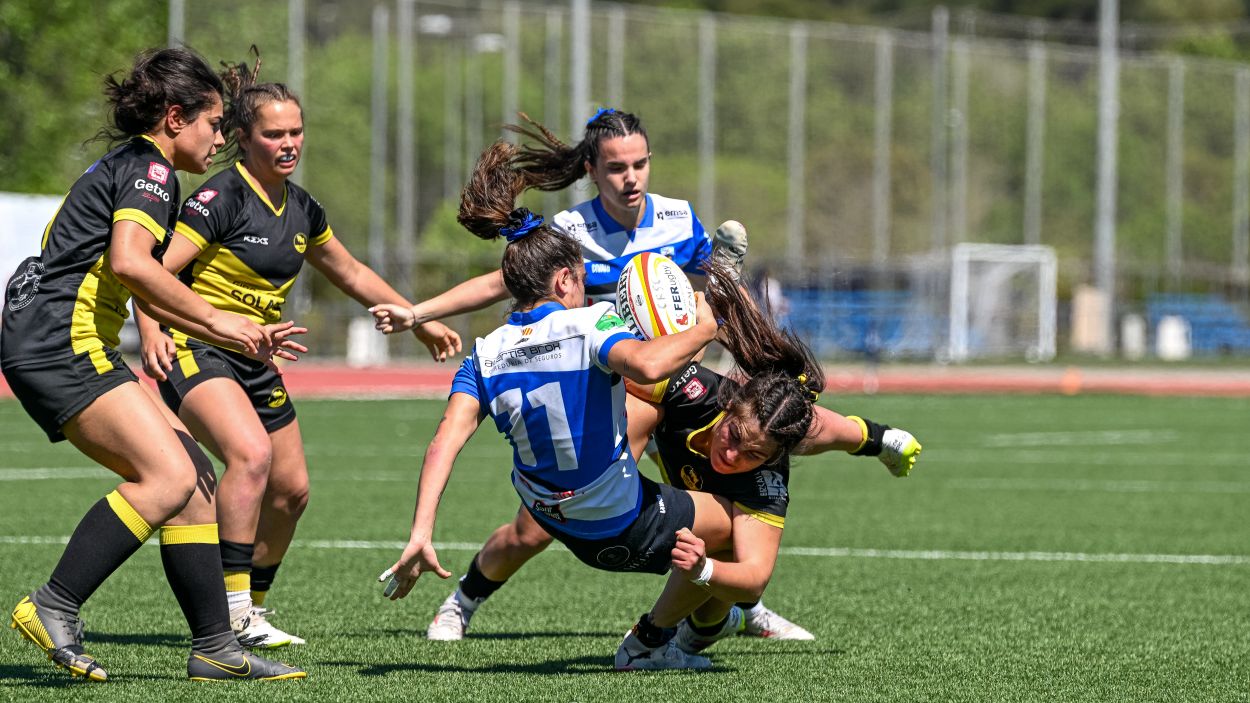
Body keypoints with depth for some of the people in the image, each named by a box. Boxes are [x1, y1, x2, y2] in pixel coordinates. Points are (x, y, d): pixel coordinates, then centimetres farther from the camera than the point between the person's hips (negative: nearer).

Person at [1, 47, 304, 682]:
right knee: (170, 477, -20)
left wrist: (237, 339, 28)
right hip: (61, 342, -10)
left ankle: (215, 649, 3)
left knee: (195, 479, 5)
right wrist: (218, 319, -16)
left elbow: (149, 295, 32)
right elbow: (129, 263, -25)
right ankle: (53, 609, -19)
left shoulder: (126, 166, 25)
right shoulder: (148, 169, -7)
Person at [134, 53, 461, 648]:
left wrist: (419, 321, 25)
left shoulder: (300, 209, 9)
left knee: (292, 489, 9)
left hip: (254, 363, 9)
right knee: (252, 452, -31)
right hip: (195, 349, -8)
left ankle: (252, 607, 27)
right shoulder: (222, 199, -16)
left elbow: (351, 273, 24)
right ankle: (230, 610, -29)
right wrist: (151, 331, -39)